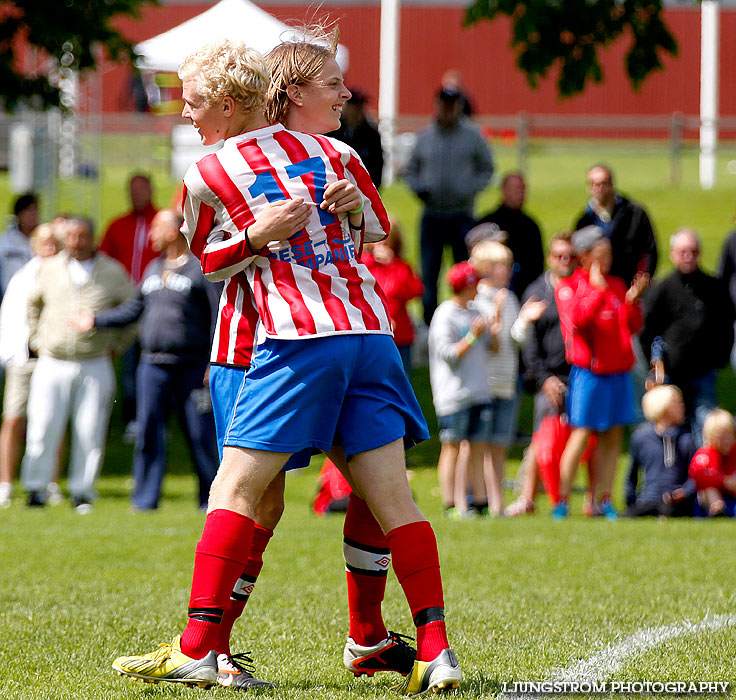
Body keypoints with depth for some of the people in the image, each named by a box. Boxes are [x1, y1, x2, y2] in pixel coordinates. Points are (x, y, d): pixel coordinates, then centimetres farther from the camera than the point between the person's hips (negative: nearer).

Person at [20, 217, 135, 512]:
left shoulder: (112, 273, 2)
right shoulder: (49, 269, 7)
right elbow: (32, 305, 23)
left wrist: (116, 344, 8)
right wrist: (37, 340, 16)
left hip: (94, 367, -1)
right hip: (52, 364, 1)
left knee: (90, 433, -2)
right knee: (43, 429, -6)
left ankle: (82, 493, 9)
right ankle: (36, 488, 6)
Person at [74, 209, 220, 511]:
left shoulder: (202, 267, -4)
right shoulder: (154, 268, 16)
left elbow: (218, 315, -7)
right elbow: (134, 308, 23)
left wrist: (214, 363, -12)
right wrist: (96, 319, 17)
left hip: (193, 367, -5)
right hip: (153, 366, 5)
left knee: (200, 435, -1)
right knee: (148, 431, 1)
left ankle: (209, 499, 9)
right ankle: (145, 498, 7)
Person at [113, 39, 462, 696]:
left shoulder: (206, 176, 3)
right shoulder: (329, 152, 15)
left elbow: (207, 259, 16)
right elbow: (376, 226, 26)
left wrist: (255, 237, 4)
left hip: (300, 338, -5)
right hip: (373, 331, 5)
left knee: (234, 489, -1)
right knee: (392, 496, 5)